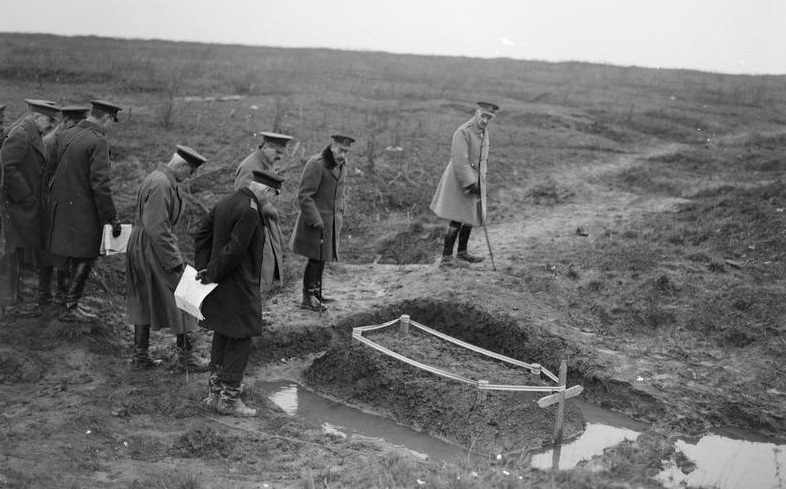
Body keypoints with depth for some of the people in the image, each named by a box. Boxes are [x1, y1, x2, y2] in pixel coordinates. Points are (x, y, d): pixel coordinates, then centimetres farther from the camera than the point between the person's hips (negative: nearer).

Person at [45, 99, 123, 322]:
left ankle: (73, 302, 28)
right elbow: (100, 184, -21)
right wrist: (111, 218, -16)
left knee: (75, 257, 19)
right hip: (83, 210, -8)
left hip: (61, 207, 8)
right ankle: (70, 308, 7)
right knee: (84, 259, 3)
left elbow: (55, 171, 12)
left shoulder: (64, 135, 8)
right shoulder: (97, 142, -17)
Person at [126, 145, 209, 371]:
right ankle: (186, 354, 15)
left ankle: (140, 355, 23)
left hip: (140, 249, 10)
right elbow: (156, 228, -26)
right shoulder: (160, 185, -22)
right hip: (154, 249, -10)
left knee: (144, 302, 15)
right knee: (178, 299, 3)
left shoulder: (157, 177, 10)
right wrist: (174, 260, -20)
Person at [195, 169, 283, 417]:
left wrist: (203, 269, 6)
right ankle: (229, 399, 8)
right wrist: (211, 274, -12)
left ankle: (214, 394, 29)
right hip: (239, 287, -9)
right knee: (240, 340, 2)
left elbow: (203, 233, 12)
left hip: (220, 286, 9)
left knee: (222, 337, 19)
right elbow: (234, 250, -25)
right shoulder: (249, 212, -22)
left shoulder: (226, 202, 8)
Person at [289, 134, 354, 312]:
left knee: (322, 258, 13)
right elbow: (304, 195, -20)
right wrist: (316, 221, -22)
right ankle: (308, 299, 4)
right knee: (316, 258, -5)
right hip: (316, 219, -8)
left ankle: (316, 292, 25)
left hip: (331, 221, 8)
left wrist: (339, 218, 16)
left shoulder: (341, 166, 8)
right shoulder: (316, 164, -18)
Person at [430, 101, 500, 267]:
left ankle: (462, 252, 29)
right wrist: (470, 184, -25)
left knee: (471, 218, 15)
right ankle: (446, 257, -3)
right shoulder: (463, 132, -21)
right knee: (457, 220, -9)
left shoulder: (484, 132, 8)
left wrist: (480, 181, 18)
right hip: (459, 181, -9)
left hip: (475, 180, 9)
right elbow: (460, 161, -25)